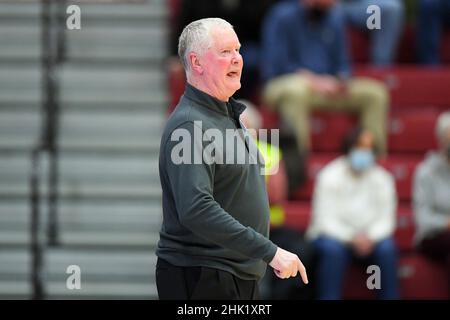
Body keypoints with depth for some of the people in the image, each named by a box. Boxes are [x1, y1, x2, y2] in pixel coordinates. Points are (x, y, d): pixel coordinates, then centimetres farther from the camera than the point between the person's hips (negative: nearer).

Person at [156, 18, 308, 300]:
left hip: (243, 276, 9)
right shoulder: (190, 126, -17)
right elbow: (196, 210, -29)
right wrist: (269, 252, -30)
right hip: (201, 279, -9)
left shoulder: (230, 115, 16)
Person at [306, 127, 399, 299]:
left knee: (387, 247, -28)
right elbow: (326, 219, -15)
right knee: (333, 248, -35)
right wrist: (352, 238, -29)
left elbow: (386, 219, -6)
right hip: (334, 235, -2)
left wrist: (371, 237, -27)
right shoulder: (330, 176, -11)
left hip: (369, 238, 2)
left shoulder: (383, 179, -3)